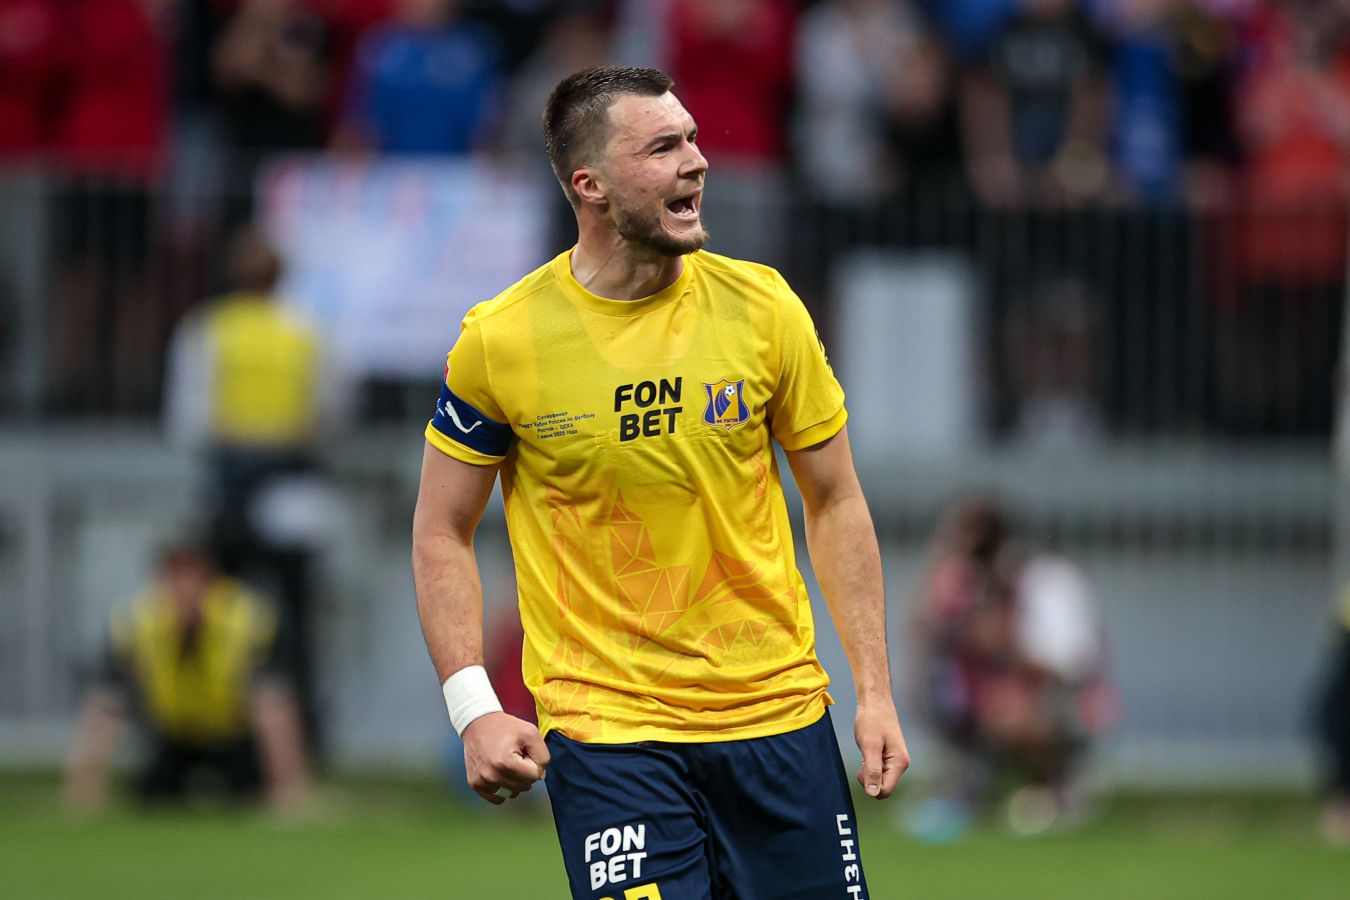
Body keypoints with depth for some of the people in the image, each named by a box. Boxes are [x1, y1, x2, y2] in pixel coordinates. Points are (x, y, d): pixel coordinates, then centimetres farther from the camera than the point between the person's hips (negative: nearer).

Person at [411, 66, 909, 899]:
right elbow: (443, 533, 3)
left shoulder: (763, 307, 0)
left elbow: (835, 501, 8)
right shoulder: (502, 340, -6)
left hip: (780, 713, 3)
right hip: (605, 729, -3)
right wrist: (473, 709, -7)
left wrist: (876, 691, 3)